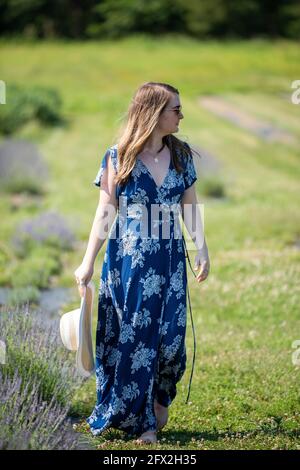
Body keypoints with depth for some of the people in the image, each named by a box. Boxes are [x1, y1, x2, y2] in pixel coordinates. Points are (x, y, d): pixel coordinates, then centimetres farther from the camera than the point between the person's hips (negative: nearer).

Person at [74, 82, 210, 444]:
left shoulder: (181, 155, 4)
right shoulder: (118, 157, -6)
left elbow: (190, 206, 11)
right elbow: (106, 212, -5)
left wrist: (202, 248, 1)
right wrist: (88, 262, -7)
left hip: (169, 261, 3)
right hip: (127, 261, -3)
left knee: (170, 337, -1)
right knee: (132, 339, 3)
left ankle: (159, 402, 24)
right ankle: (141, 420, 14)